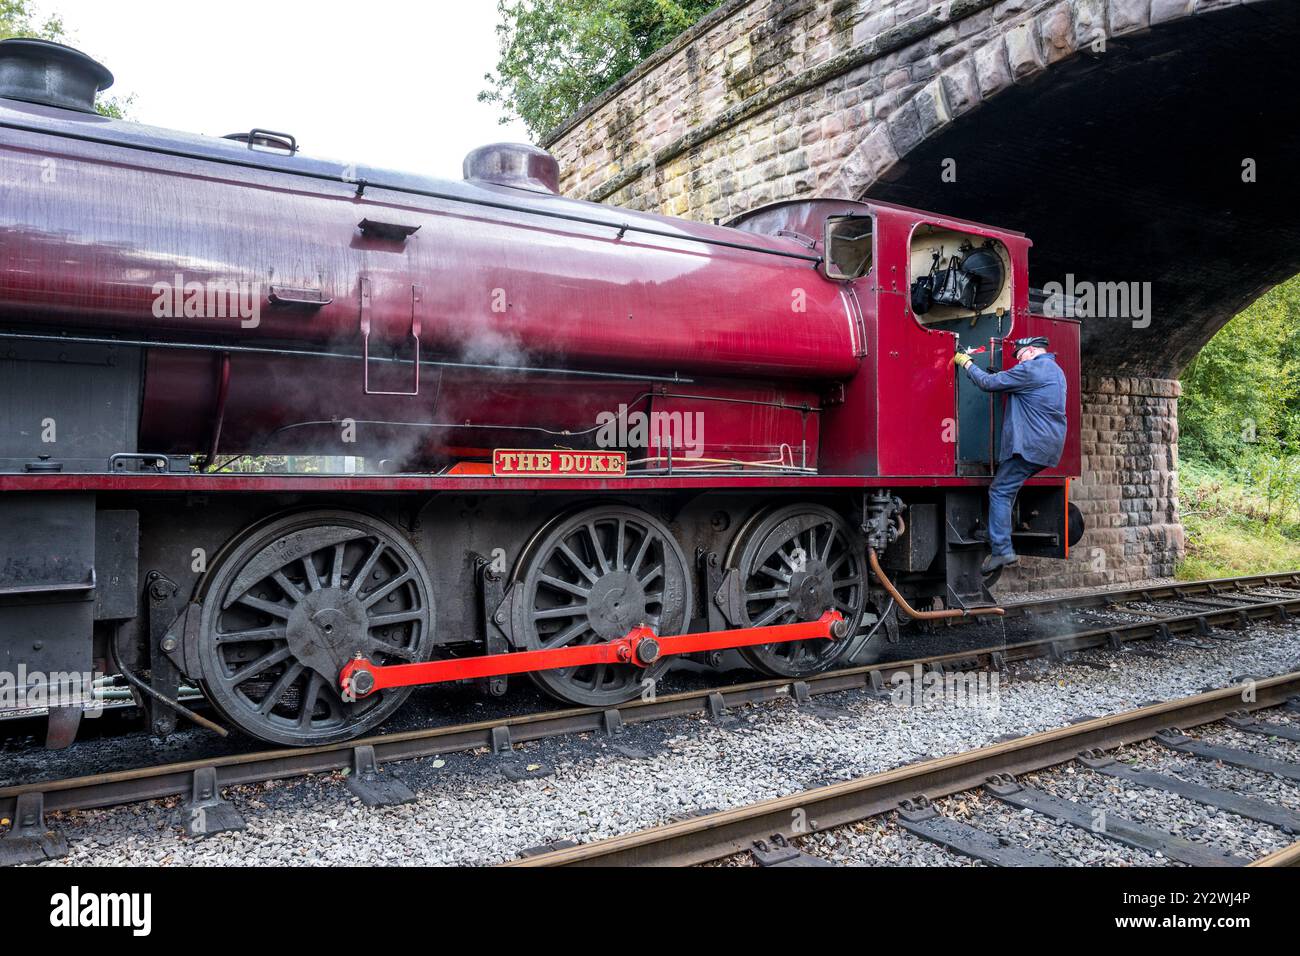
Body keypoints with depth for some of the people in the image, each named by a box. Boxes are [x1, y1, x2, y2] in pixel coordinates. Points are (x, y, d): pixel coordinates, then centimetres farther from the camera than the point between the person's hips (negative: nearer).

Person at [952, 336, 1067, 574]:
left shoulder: (1030, 369, -11)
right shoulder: (1056, 370, 21)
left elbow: (988, 383, -9)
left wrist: (966, 363, 4)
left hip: (1030, 444, -10)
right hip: (1050, 445, 10)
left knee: (1000, 491, -9)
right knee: (1009, 487, 18)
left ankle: (1001, 550, -14)